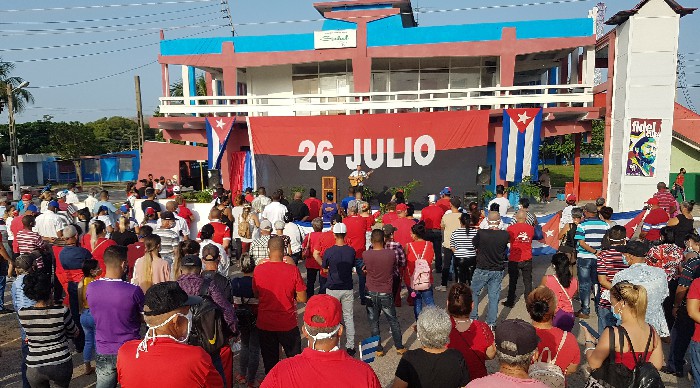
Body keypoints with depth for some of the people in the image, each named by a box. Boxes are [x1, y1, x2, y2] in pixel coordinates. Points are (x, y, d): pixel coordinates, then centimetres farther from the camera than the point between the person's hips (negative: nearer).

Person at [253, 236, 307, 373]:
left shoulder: (258, 269, -10)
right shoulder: (293, 270, -16)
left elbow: (256, 294, 5)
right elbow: (302, 298, -10)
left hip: (264, 324, 2)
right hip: (288, 324, -2)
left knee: (269, 362, 17)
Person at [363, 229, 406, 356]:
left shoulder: (365, 254, -14)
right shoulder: (391, 254, -13)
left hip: (372, 293, 0)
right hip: (387, 293, 0)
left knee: (374, 322, 12)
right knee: (393, 321, 16)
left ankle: (378, 349, 18)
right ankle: (399, 347, 25)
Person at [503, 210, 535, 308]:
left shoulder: (511, 228, -13)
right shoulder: (531, 228, -6)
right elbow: (531, 240, 7)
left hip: (514, 260, -1)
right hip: (527, 260, 1)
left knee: (513, 282, 12)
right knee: (528, 281, 13)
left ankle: (510, 302, 20)